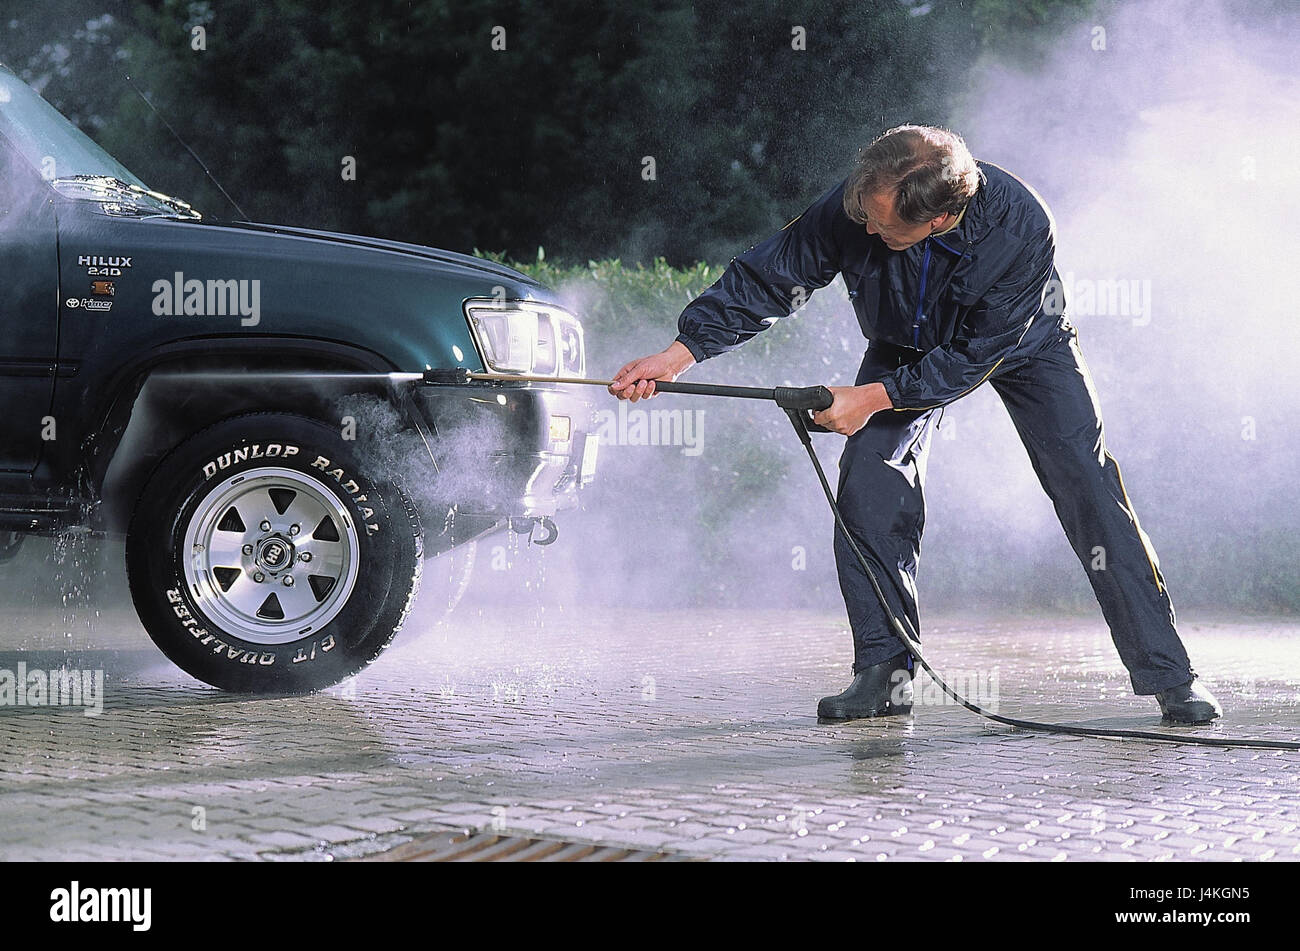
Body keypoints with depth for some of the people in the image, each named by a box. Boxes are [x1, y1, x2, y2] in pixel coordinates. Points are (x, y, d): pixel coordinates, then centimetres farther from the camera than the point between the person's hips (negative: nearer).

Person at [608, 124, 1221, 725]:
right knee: (868, 483, -16)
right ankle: (883, 673, -6)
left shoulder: (1021, 227, -40)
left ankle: (1166, 674, -5)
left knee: (1087, 487, -12)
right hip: (908, 343, 3)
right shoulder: (854, 206, -34)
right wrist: (680, 352, -29)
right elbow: (768, 276, -22)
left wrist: (872, 398, -34)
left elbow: (975, 357, -31)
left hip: (1022, 342, -2)